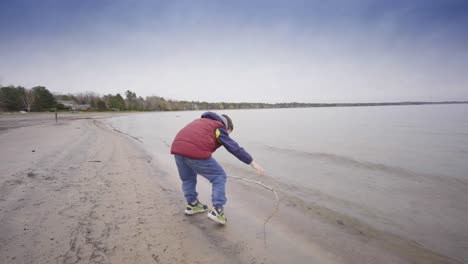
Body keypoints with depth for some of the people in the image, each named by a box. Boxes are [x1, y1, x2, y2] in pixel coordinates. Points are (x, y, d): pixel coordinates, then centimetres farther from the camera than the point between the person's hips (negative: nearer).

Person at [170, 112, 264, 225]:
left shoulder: (200, 121, 33)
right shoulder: (219, 128, 12)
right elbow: (235, 148, 4)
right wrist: (253, 163, 4)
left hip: (177, 148, 7)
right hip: (196, 152, -7)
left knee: (188, 178, 31)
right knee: (219, 177, 10)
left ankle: (192, 204, 37)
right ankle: (217, 210, 5)